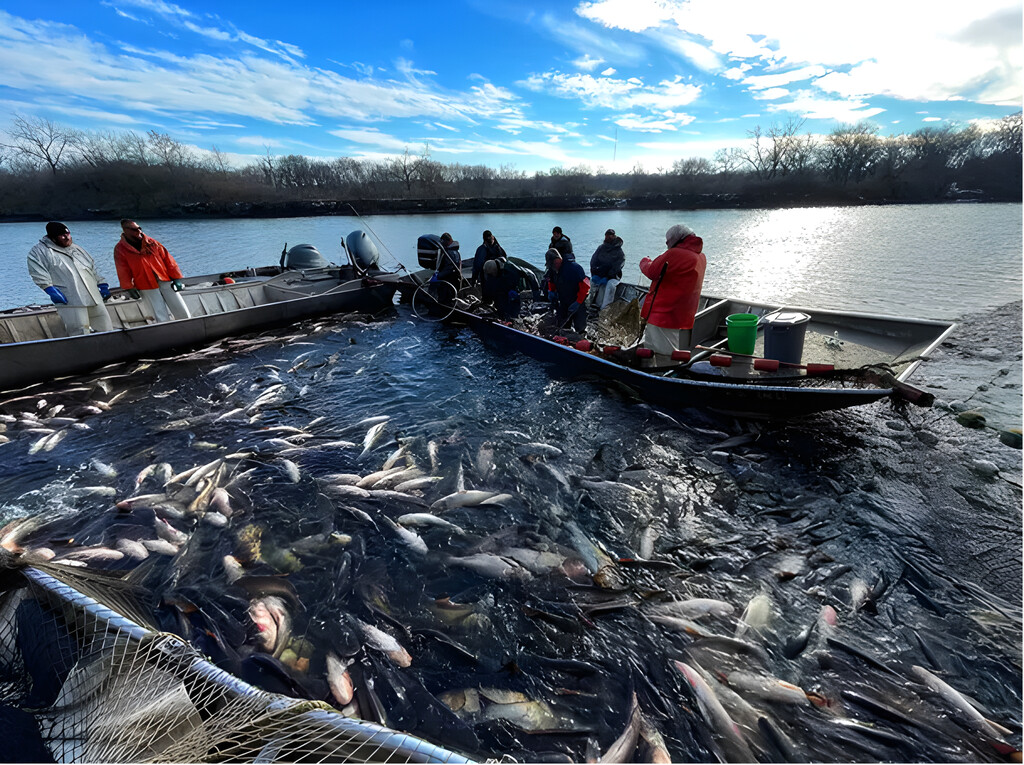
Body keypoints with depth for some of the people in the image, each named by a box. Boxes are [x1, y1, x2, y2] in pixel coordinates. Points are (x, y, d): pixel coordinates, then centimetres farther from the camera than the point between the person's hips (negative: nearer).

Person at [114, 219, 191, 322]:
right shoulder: (120, 249, 2)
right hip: (146, 286, -2)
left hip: (165, 280, 2)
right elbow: (123, 271, 1)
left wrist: (176, 278, 1)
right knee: (162, 317, -6)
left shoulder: (151, 242, 7)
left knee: (182, 312, -2)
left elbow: (167, 258, 7)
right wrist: (129, 288, -4)